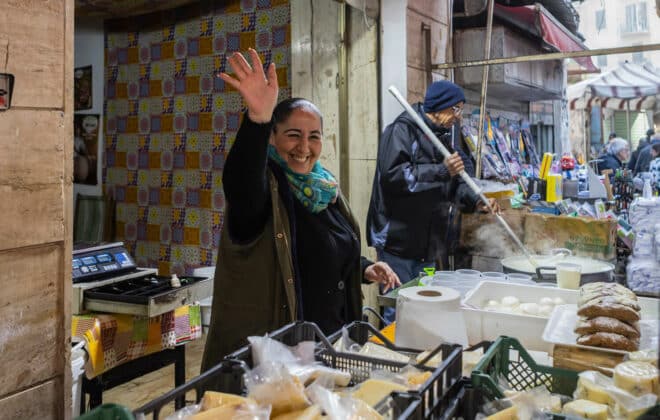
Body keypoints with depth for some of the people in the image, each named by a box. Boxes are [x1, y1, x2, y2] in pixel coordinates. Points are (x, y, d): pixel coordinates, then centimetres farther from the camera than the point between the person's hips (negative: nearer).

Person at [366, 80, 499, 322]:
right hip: (398, 239, -8)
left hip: (429, 242, 8)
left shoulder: (443, 137, 15)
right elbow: (393, 175, -24)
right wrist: (441, 171, -25)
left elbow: (454, 184, 17)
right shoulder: (402, 130, -10)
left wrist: (476, 201, -2)